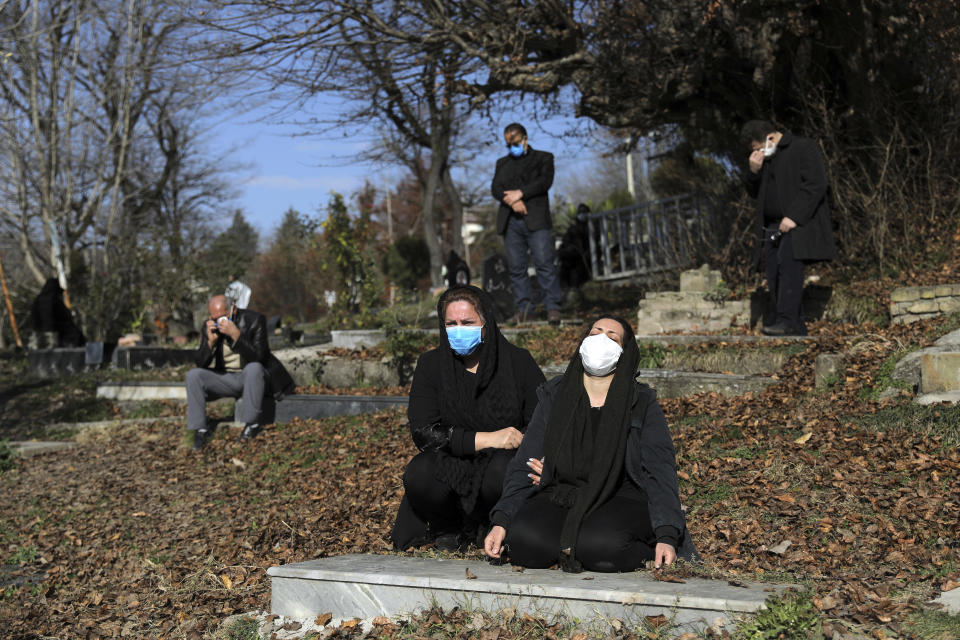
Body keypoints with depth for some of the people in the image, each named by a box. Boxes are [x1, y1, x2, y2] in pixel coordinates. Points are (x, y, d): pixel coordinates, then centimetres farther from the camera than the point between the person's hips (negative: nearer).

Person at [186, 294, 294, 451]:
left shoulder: (254, 320, -14)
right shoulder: (209, 327, -3)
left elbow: (258, 357, -24)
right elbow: (200, 363, -4)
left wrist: (236, 335, -34)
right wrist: (210, 341, -22)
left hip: (251, 378, -4)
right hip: (225, 378, 4)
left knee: (253, 368, -38)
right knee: (193, 375, -19)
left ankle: (252, 424, -26)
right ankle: (200, 429, -15)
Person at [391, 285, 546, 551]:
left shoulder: (518, 362, -3)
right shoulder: (430, 365, 0)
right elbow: (423, 431, -11)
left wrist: (518, 441, -28)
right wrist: (485, 439, -20)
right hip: (450, 467, 1)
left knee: (502, 469, -35)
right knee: (418, 474, -31)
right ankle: (448, 529, 1)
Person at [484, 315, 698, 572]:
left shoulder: (642, 405, 4)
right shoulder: (553, 396, 9)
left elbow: (660, 473, -5)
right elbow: (525, 465, 4)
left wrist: (666, 537, -20)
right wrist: (501, 521, -10)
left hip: (621, 499, -1)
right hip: (558, 499, 1)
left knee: (601, 544, -35)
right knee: (523, 540, -31)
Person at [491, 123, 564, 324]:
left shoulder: (543, 158, 14)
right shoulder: (502, 163, 23)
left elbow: (545, 181, -4)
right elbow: (495, 188, 8)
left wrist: (520, 193, -12)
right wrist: (512, 201, -12)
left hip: (536, 219, -3)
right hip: (510, 222, 4)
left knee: (544, 263, -11)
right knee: (516, 267, 0)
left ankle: (553, 307, -9)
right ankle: (523, 308, 4)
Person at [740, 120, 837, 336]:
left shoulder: (803, 147, -2)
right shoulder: (764, 159, 21)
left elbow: (815, 185, -11)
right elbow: (754, 192, 22)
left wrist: (794, 217, -18)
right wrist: (754, 171, 1)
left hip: (798, 224, -8)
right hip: (772, 227, 8)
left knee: (788, 262, -26)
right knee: (774, 277, 0)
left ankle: (787, 320, -29)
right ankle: (797, 330, 3)